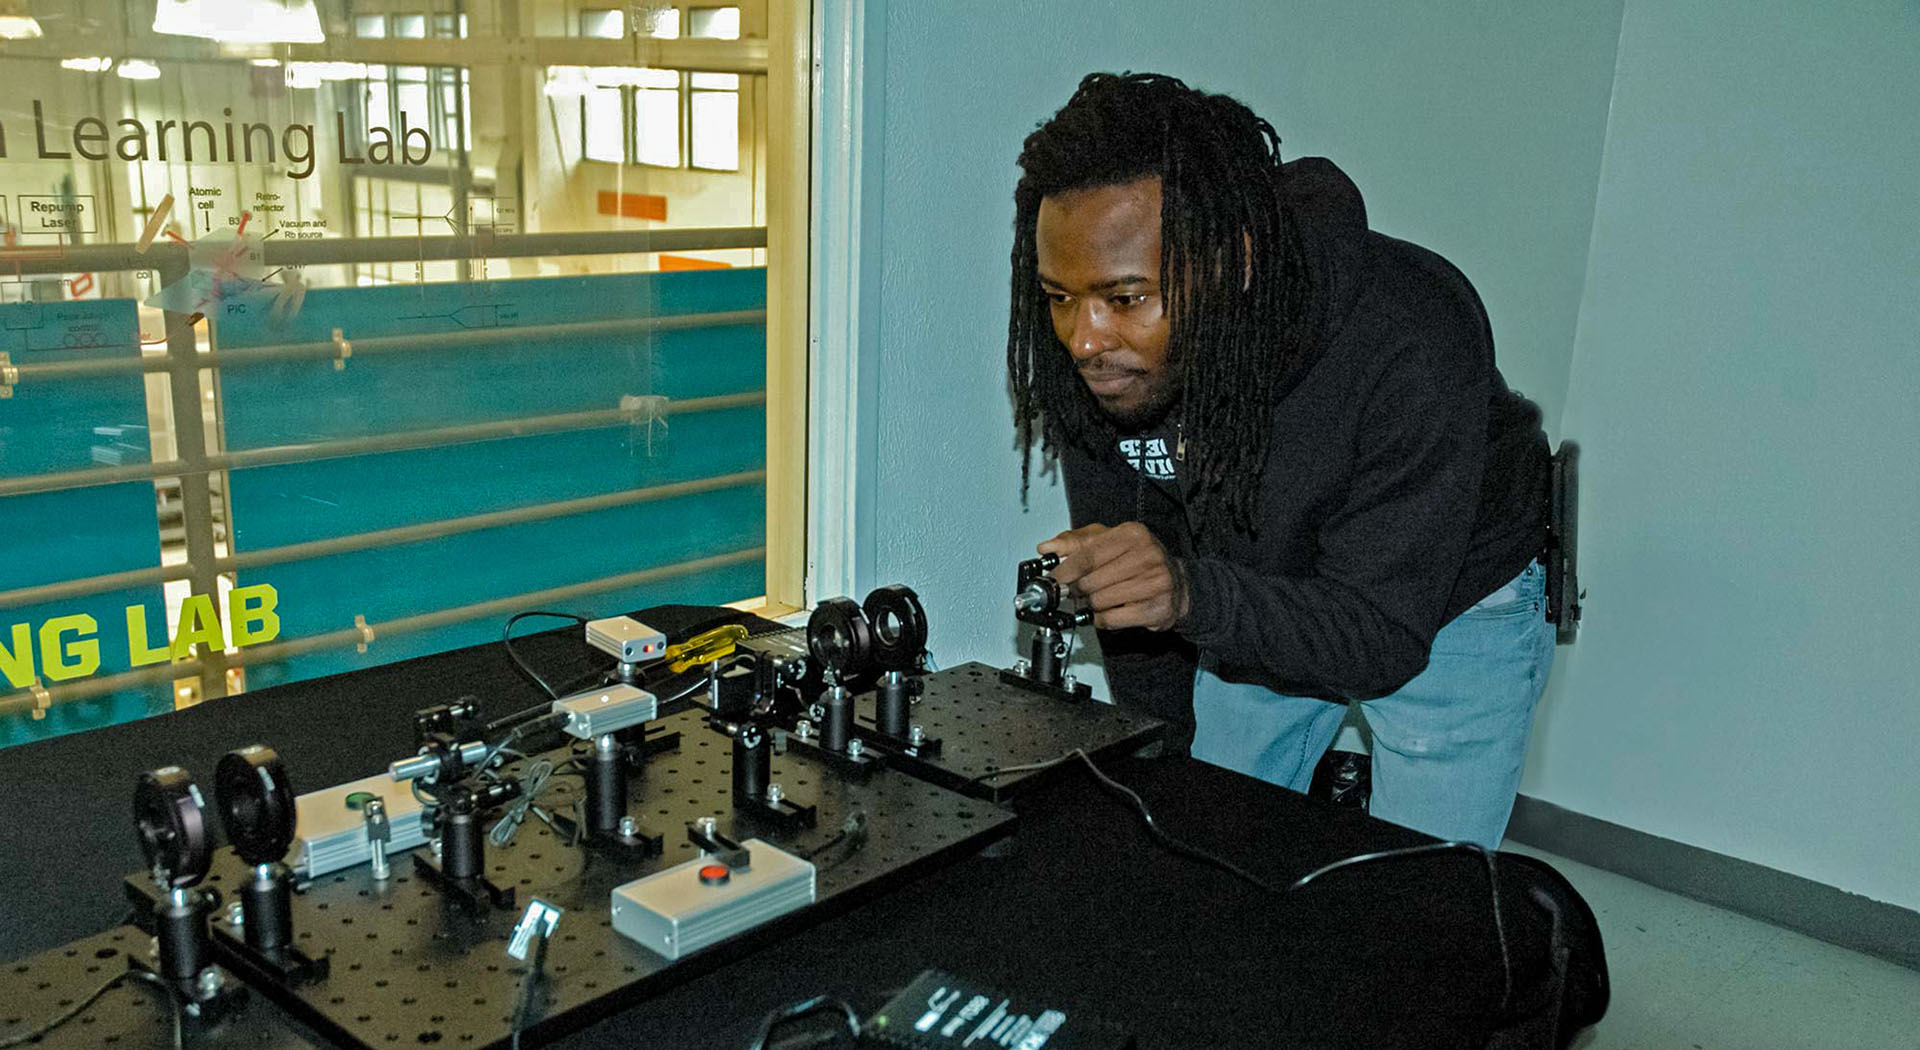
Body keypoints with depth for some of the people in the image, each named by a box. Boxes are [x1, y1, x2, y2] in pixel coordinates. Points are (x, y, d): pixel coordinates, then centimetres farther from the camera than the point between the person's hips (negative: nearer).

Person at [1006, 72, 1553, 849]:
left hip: (1448, 603, -3)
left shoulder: (1410, 342, -37)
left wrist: (1191, 595, -51)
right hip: (1259, 598, 4)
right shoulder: (1093, 359, -23)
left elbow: (1384, 637, -34)